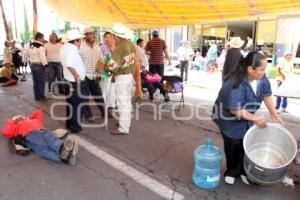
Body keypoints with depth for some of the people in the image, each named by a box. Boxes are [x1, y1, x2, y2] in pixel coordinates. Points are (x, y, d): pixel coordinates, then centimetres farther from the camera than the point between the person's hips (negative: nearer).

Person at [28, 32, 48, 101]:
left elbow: (29, 55, 15)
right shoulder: (40, 46, -15)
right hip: (39, 65, -8)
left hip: (32, 65, 8)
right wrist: (45, 65, -23)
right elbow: (42, 56, -21)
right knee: (41, 82, 1)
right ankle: (41, 96, 7)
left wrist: (31, 63, 21)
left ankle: (37, 97, 18)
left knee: (35, 82, 13)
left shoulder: (30, 46, 12)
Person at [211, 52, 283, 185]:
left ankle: (243, 171, 26)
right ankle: (231, 172, 27)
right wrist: (255, 119, -22)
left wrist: (274, 115, 3)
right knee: (233, 145, 5)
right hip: (230, 118, -5)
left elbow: (266, 94, 2)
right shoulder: (236, 84, -35)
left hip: (246, 116, 5)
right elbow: (235, 110, -30)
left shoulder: (261, 77, -16)